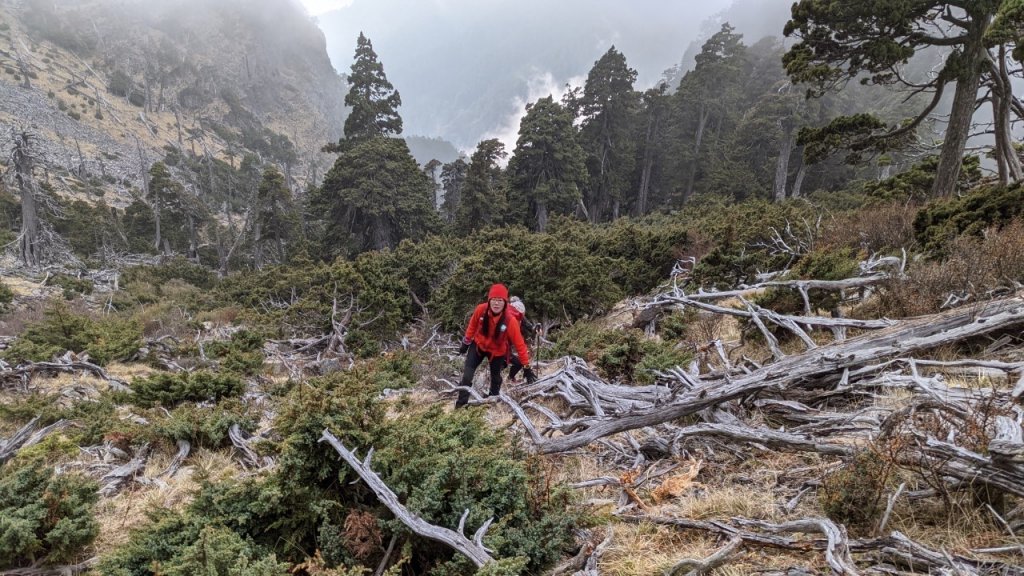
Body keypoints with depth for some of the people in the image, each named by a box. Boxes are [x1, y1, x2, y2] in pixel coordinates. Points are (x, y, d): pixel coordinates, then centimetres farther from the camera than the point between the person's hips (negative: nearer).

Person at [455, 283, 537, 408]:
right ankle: (461, 403, 13)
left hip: (497, 352, -1)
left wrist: (526, 367, -21)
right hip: (478, 345, 1)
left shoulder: (510, 320, -35)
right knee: (467, 374, -2)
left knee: (496, 378, 15)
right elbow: (472, 326, -6)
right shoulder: (480, 310, -28)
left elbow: (519, 344, -25)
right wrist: (466, 343, 7)